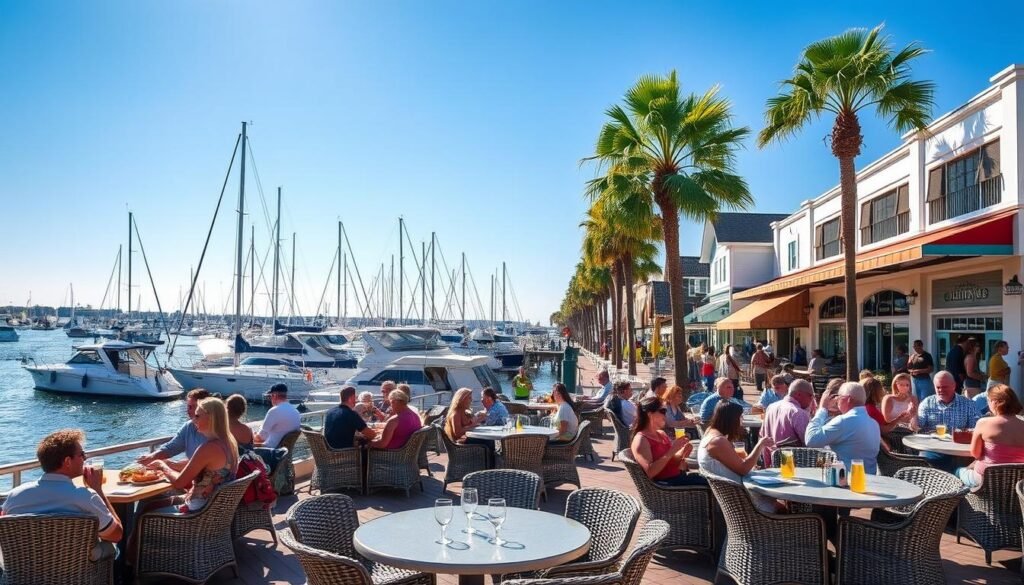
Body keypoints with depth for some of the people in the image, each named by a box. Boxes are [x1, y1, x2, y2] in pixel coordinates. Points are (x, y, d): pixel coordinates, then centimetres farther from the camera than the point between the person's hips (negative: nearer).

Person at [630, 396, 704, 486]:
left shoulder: (661, 433, 15)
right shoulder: (640, 439, -11)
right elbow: (650, 472, -22)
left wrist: (682, 453, -1)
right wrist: (672, 450, -22)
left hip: (679, 476, 8)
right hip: (663, 483, -8)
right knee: (706, 483, -21)